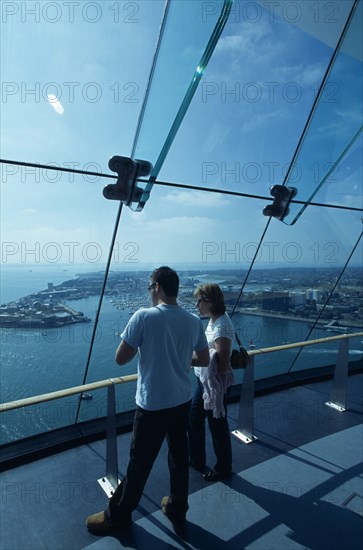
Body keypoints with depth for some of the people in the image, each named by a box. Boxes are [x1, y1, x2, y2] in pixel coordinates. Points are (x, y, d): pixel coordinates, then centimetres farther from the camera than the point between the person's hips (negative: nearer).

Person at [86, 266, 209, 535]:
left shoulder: (144, 316, -18)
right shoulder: (194, 321, -3)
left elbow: (121, 358, -13)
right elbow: (204, 360, 7)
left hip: (153, 404, -4)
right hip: (183, 401, 5)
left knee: (139, 462, 12)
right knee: (179, 457, 19)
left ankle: (118, 515, 34)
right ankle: (177, 513, 38)